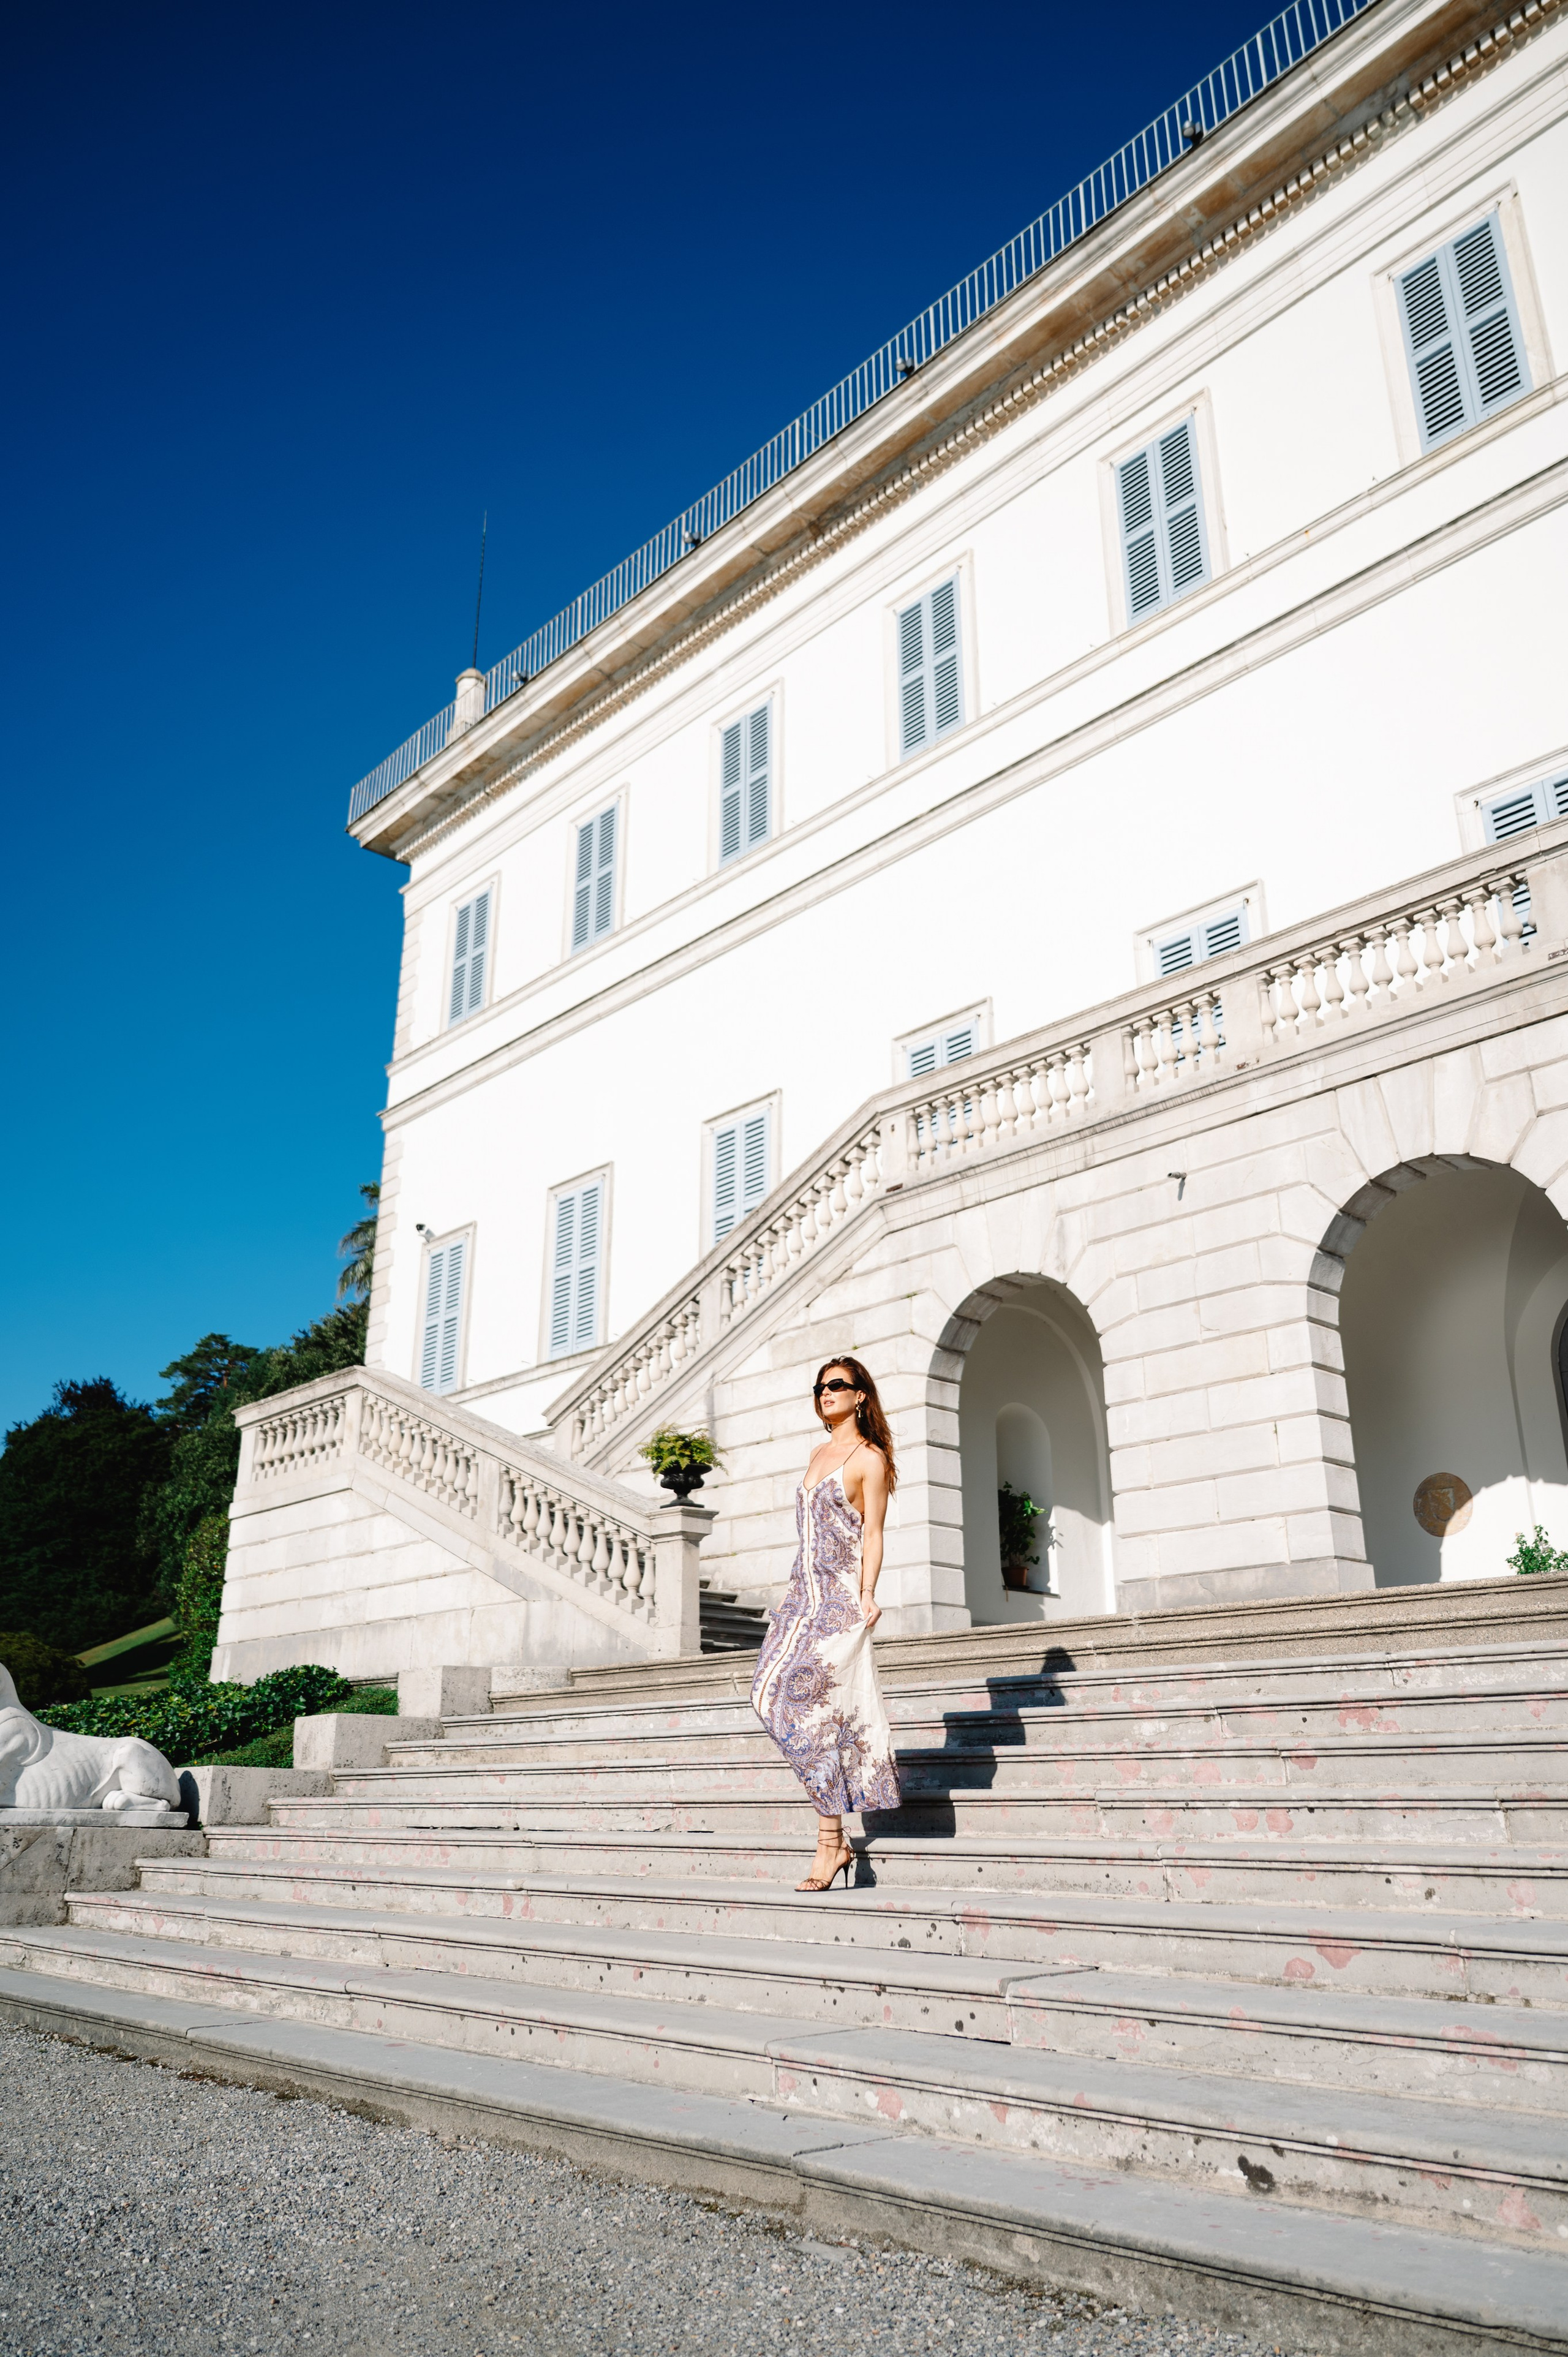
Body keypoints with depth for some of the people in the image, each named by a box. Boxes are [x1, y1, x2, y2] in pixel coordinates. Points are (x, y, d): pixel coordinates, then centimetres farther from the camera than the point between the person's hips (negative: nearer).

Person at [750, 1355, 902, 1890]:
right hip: (806, 1589, 7)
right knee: (772, 1693, -3)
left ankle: (830, 1845, -4)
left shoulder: (869, 1458, -3)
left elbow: (872, 1535, -8)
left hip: (841, 1595, -7)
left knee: (812, 1705, -12)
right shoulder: (820, 1452, 18)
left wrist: (867, 1594, -20)